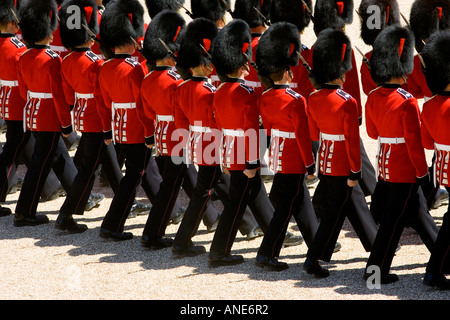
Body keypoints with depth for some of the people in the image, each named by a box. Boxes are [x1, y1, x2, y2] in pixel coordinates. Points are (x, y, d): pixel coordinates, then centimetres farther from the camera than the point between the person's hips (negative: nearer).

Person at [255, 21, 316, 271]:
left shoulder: (265, 98, 2)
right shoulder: (295, 101, -21)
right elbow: (303, 136, -17)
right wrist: (310, 165, -8)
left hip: (277, 158, 8)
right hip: (293, 163, -8)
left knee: (296, 201, 19)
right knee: (285, 208, -2)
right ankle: (266, 255, -2)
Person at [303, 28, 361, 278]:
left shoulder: (314, 99, 0)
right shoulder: (347, 103, -21)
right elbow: (352, 140, -18)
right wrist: (355, 172, -11)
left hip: (323, 162, 7)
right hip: (341, 167, -7)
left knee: (337, 208, 23)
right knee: (334, 213, 0)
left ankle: (324, 251, 32)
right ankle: (313, 259, -5)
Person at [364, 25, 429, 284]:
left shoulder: (373, 98, 1)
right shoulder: (407, 101, -20)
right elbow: (413, 141, -17)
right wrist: (422, 173, -9)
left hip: (383, 165, 7)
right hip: (404, 170, -7)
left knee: (410, 208, 20)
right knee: (393, 219, 0)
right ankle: (377, 268, 3)